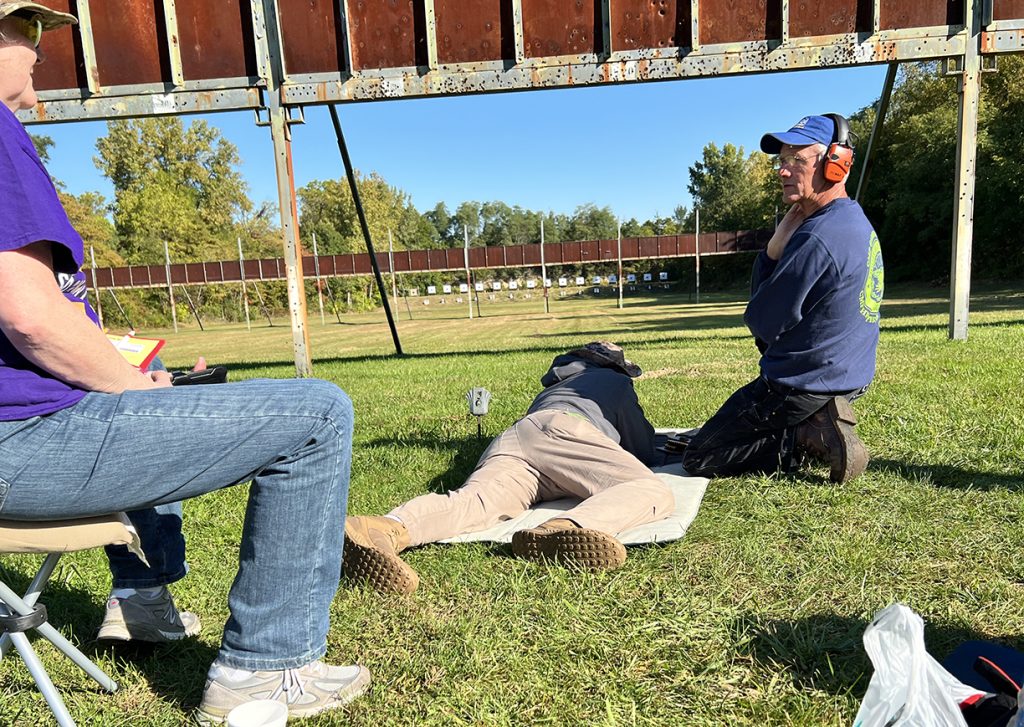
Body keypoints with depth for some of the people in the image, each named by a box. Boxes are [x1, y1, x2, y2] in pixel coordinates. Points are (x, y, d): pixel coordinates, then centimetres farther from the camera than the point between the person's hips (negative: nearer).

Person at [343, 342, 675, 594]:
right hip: (560, 428, -5)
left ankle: (390, 529, -56)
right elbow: (645, 450, 26)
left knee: (473, 501, -24)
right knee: (655, 492, -17)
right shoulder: (616, 380, 31)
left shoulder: (552, 386, 46)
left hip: (511, 437, 5)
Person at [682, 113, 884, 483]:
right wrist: (778, 244, -5)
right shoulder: (859, 224, 8)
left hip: (803, 386, -10)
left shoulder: (816, 238, -26)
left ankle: (810, 438, -8)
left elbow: (760, 323, -17)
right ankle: (821, 423, 14)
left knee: (697, 459, 0)